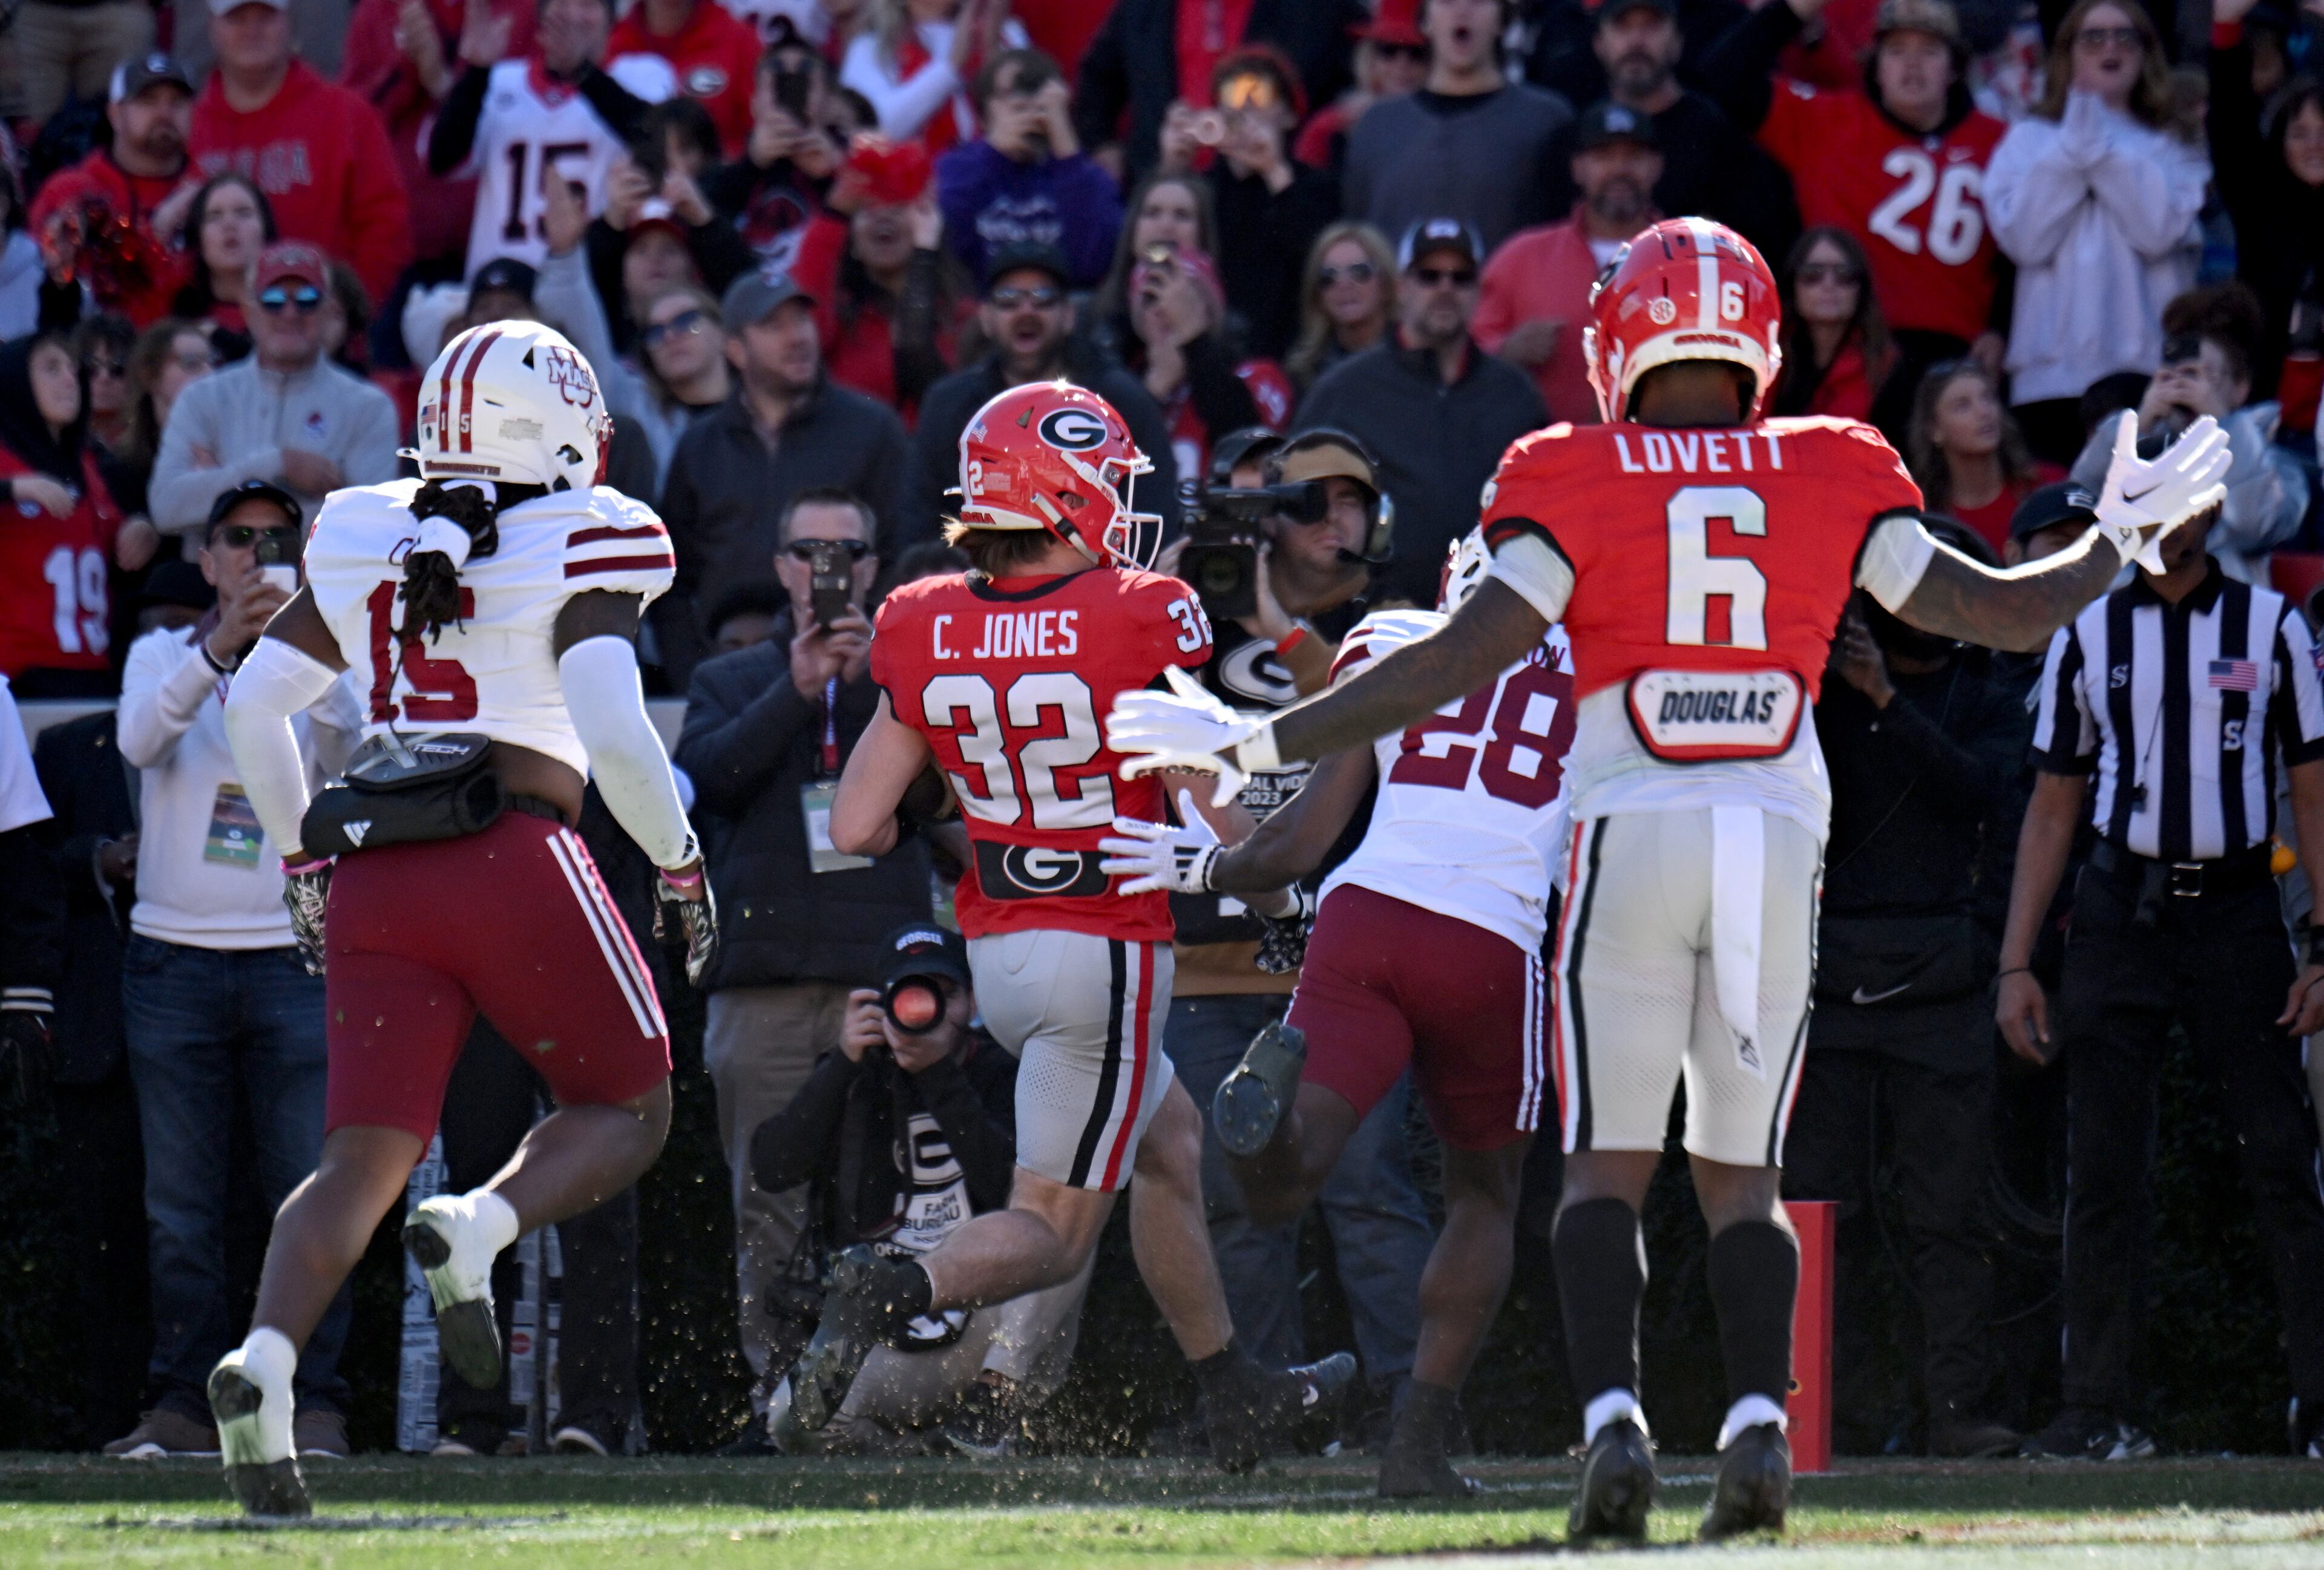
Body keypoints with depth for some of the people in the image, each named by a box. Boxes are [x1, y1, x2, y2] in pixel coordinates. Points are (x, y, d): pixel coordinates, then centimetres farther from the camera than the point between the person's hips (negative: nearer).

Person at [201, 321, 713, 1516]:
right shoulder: (576, 549, 0)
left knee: (362, 1156, 4)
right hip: (514, 861, -5)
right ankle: (479, 1228, -18)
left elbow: (254, 703, 19)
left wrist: (302, 858, 30)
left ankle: (263, 1362, -21)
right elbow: (613, 733, -10)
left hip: (375, 879, 5)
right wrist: (680, 866, 4)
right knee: (628, 1106, 12)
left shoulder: (360, 543, 17)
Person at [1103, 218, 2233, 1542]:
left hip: (1634, 837, -2)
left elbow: (1462, 660, -6)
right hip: (1781, 838, 2)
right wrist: (2125, 536, 32)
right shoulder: (1834, 478, 8)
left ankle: (1615, 1420, -17)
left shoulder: (1577, 482, 1)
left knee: (1610, 1165, 3)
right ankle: (1760, 1420, -10)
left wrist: (1260, 742, -1)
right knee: (1743, 1175, 10)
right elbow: (2005, 612, 13)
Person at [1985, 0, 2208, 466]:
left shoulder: (2173, 149, 13)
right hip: (2053, 372, 0)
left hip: (2148, 370, 0)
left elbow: (2160, 233, -5)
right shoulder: (2027, 140, 14)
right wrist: (2073, 149, -2)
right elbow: (2024, 238, -1)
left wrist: (2103, 150, -2)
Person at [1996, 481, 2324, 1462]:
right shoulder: (2086, 635, 9)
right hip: (2121, 912, 1)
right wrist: (2015, 964, 5)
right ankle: (2102, 1411, 3)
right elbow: (2053, 808, 12)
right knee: (2103, 1170, -1)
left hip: (2237, 912, -1)